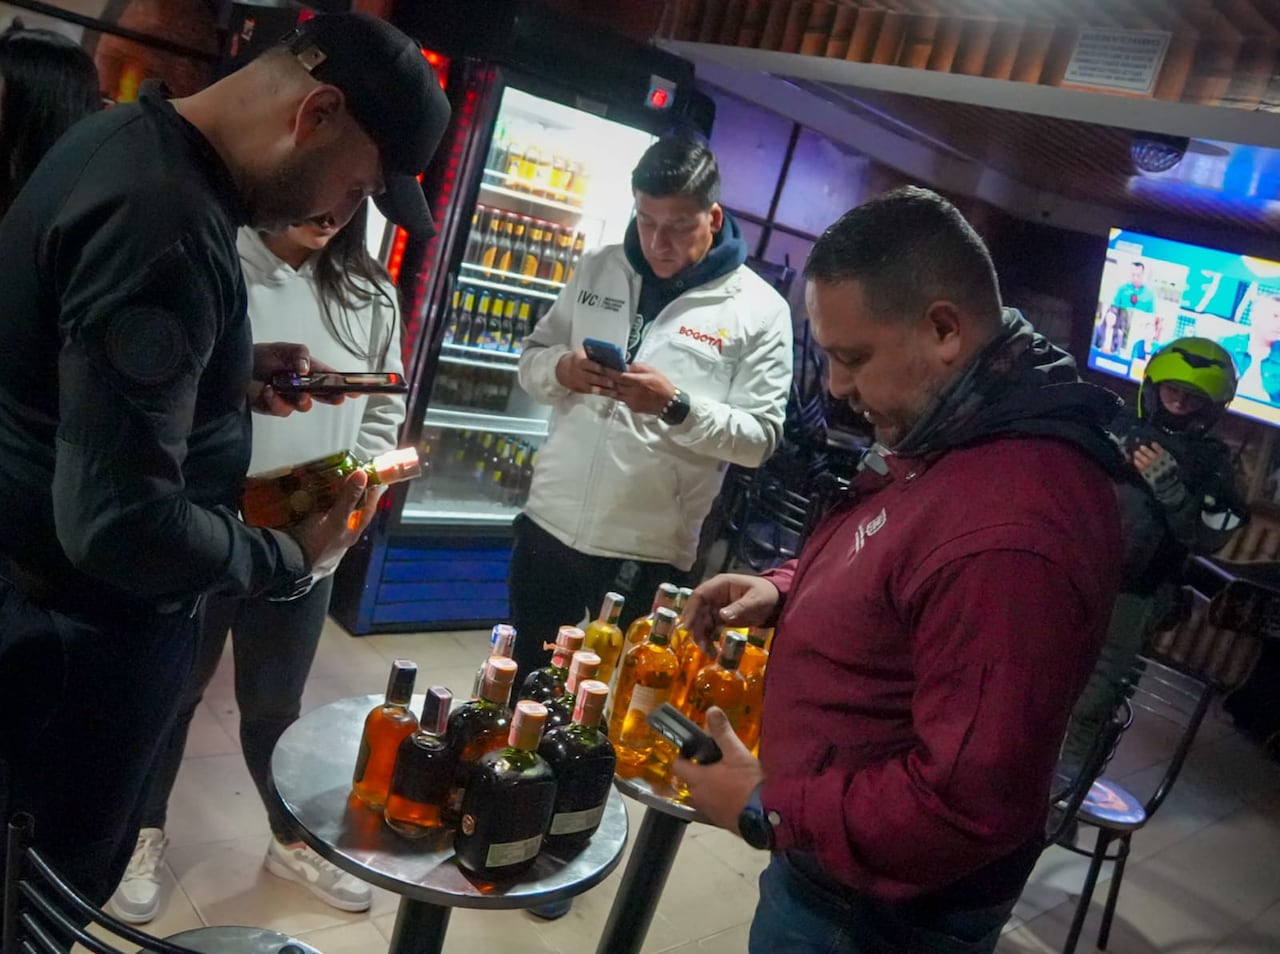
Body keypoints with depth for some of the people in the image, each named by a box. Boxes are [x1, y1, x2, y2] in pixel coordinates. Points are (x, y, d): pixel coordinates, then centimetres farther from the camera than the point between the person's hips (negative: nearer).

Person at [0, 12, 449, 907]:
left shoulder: (130, 140, 3)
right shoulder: (169, 223, -31)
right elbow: (122, 522, -33)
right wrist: (292, 558, -17)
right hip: (88, 628, -9)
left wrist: (231, 373, 3)